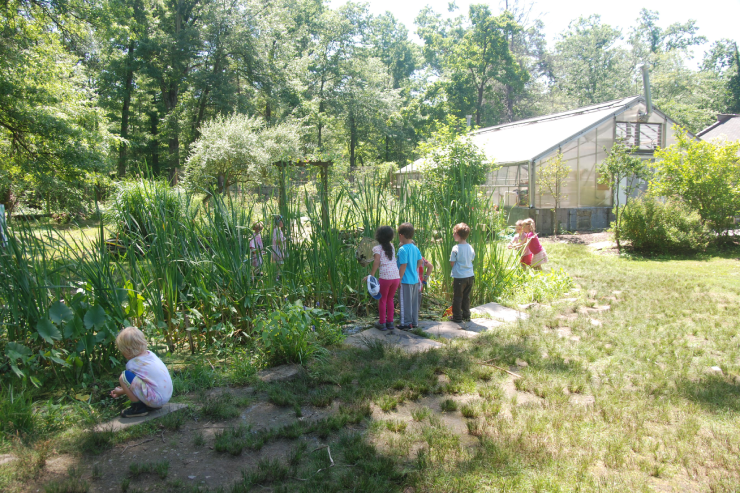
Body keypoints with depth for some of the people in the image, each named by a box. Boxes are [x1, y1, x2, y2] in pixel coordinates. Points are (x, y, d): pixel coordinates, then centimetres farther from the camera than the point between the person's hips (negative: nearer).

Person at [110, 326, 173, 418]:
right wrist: (123, 388, 34)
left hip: (156, 399, -9)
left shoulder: (132, 364, -9)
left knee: (123, 377, -10)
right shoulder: (150, 353, 12)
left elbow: (131, 381, 10)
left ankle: (138, 408, -1)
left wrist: (120, 392, 29)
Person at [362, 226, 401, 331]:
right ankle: (390, 322, 22)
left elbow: (376, 262, -14)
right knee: (390, 299, 19)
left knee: (382, 300, 9)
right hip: (396, 276, 5)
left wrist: (371, 275, -16)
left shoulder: (377, 248, -2)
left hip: (385, 277, -5)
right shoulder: (392, 247, 15)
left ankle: (382, 323, 14)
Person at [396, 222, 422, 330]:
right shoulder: (415, 248, 5)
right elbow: (419, 262, 14)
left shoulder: (402, 249, -17)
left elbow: (403, 266, -19)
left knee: (405, 303, 3)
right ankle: (414, 322, 25)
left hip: (406, 281, -8)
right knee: (414, 302, 15)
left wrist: (399, 280, -14)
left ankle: (406, 324, 10)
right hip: (415, 279, 8)